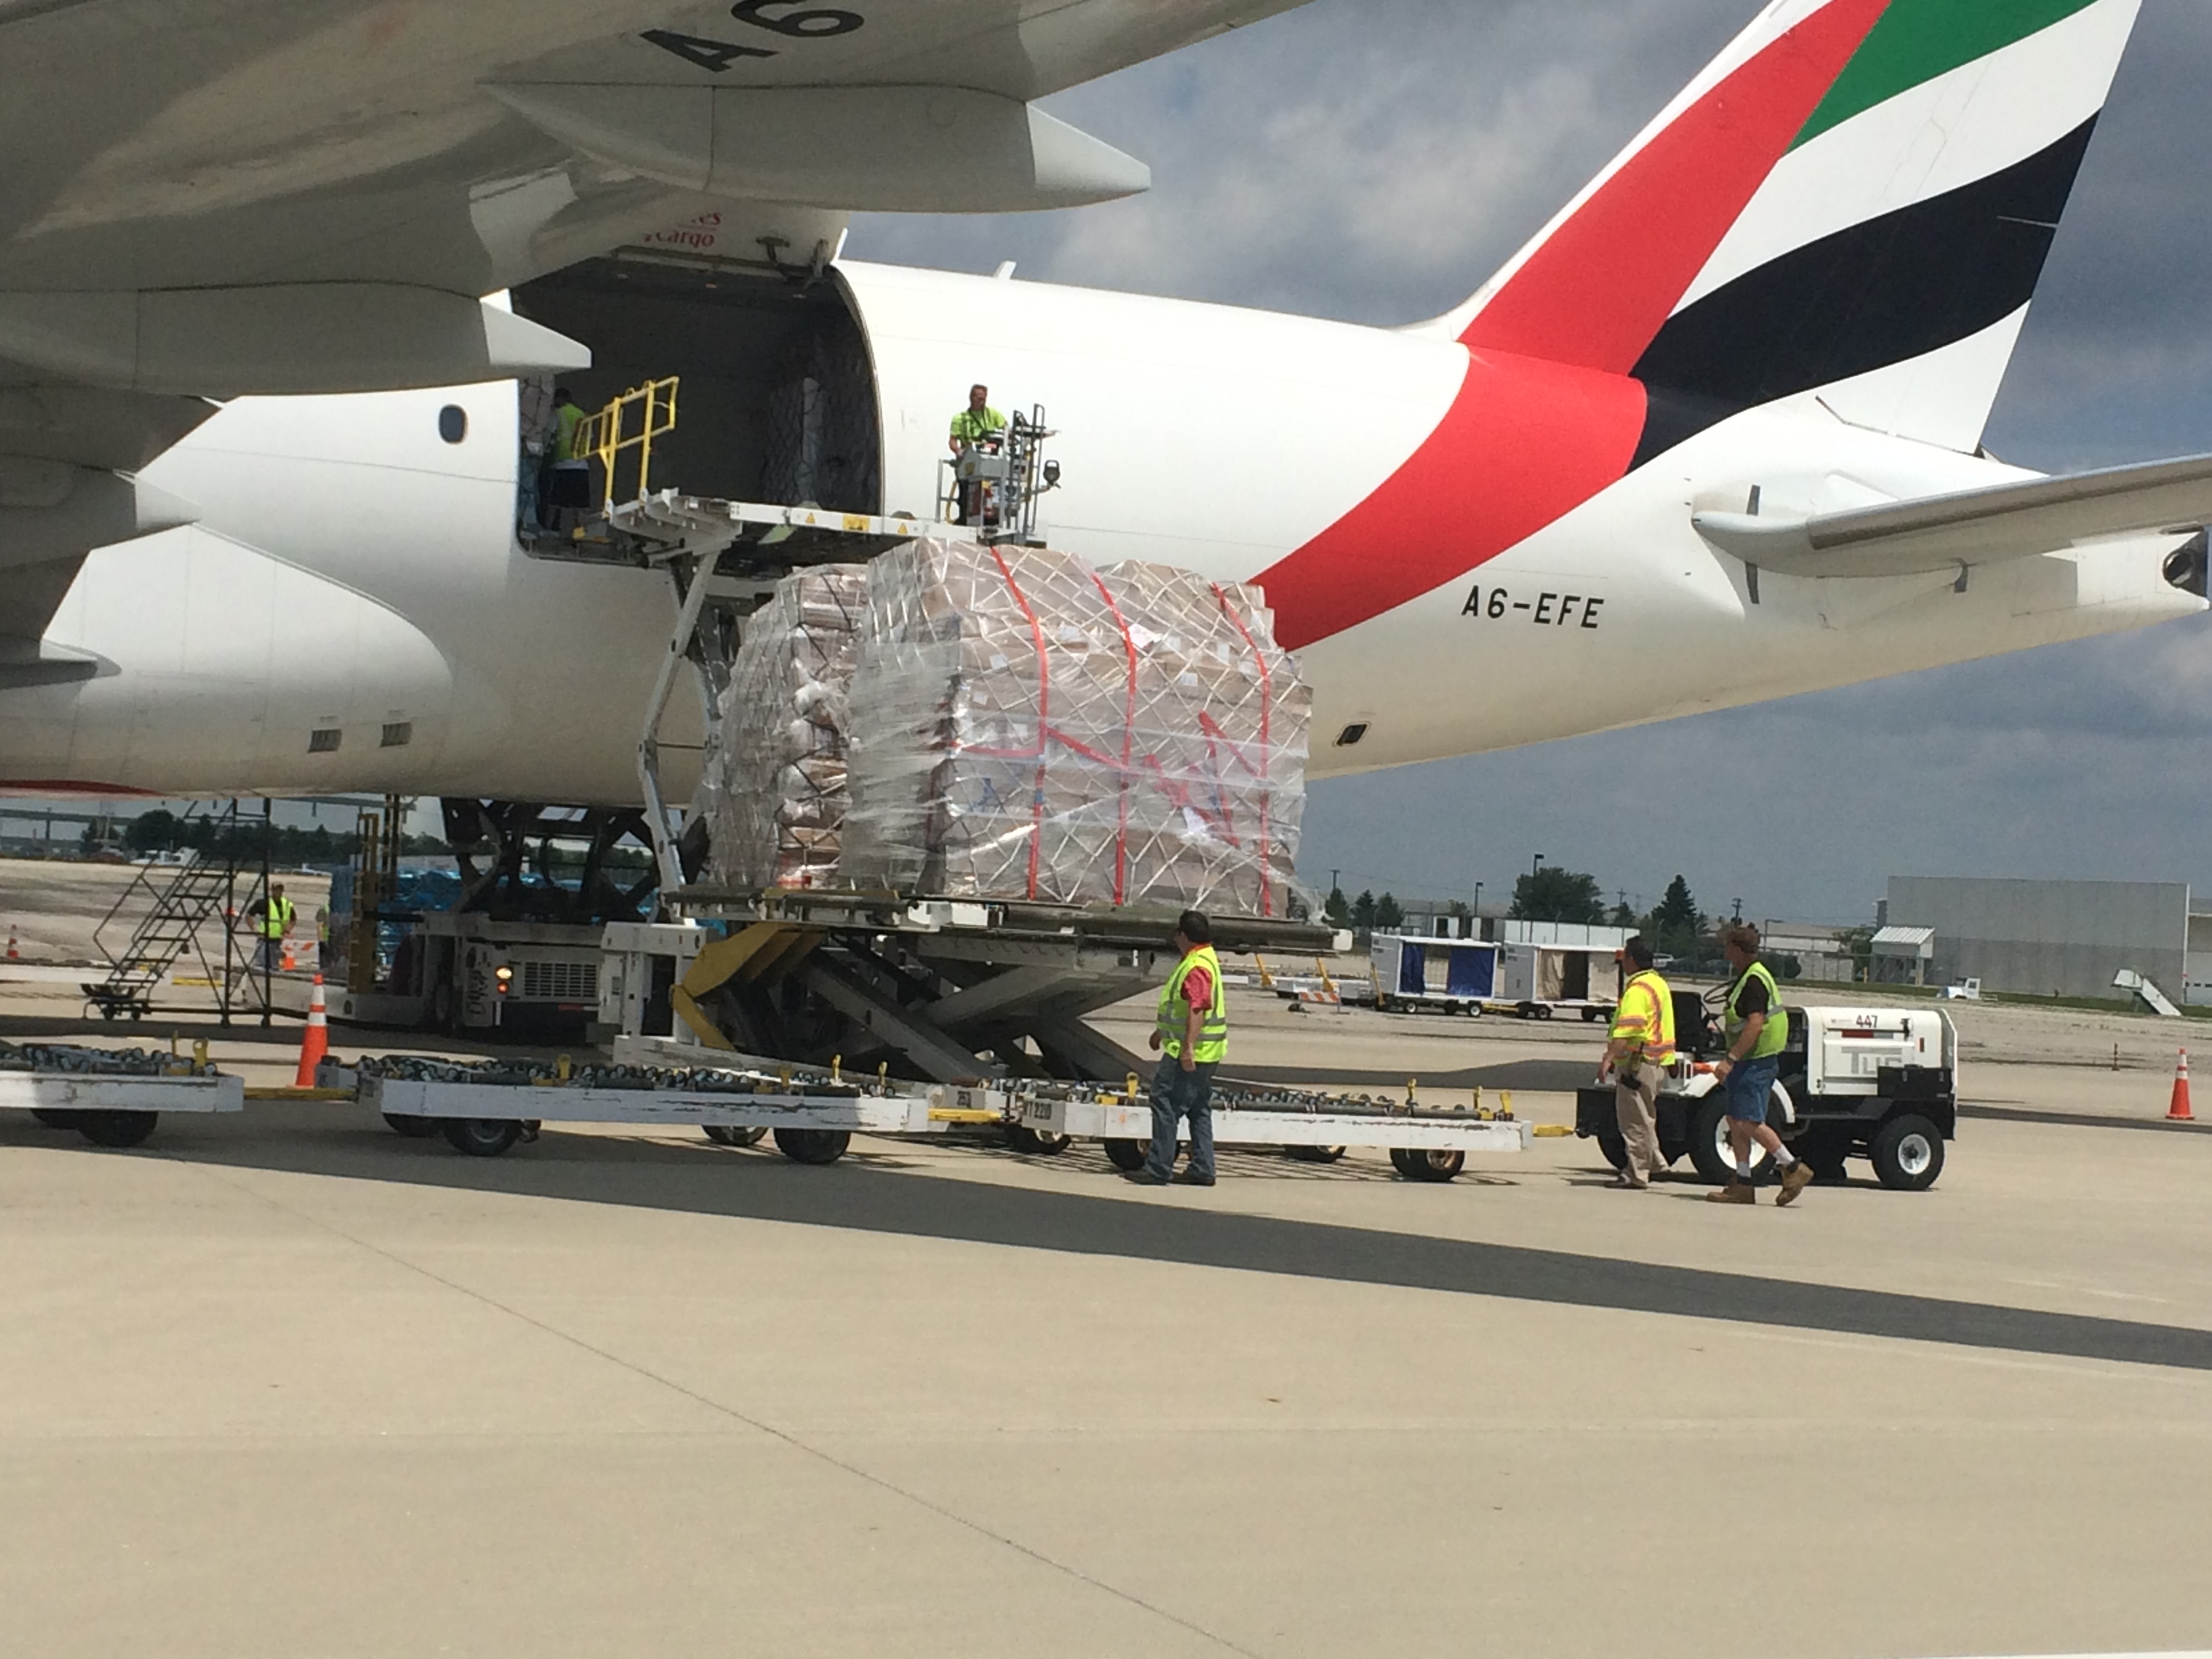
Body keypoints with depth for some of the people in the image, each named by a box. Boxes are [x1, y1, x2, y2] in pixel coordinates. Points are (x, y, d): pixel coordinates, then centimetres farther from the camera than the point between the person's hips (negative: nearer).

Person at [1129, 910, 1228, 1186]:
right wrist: (1161, 1031, 35)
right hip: (1204, 1053, 11)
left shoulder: (1198, 967, -20)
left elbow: (1197, 1010, -29)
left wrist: (1188, 1048, -34)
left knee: (1166, 1103, -7)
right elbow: (1181, 1004, 27)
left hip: (1191, 1053, -11)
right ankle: (1202, 1170, 17)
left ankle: (1158, 1169, -6)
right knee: (1199, 1110, 14)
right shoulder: (1204, 958, 15)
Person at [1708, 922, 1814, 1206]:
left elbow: (1755, 1025, -25)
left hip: (1756, 1062, -11)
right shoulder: (1749, 977, 17)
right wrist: (1733, 1059, 23)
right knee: (1736, 1121, 9)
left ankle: (1793, 1167, -4)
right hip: (1748, 1062, 11)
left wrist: (1730, 1059, -28)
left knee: (1748, 1123, -11)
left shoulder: (1754, 980, -16)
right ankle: (1742, 1184, 9)